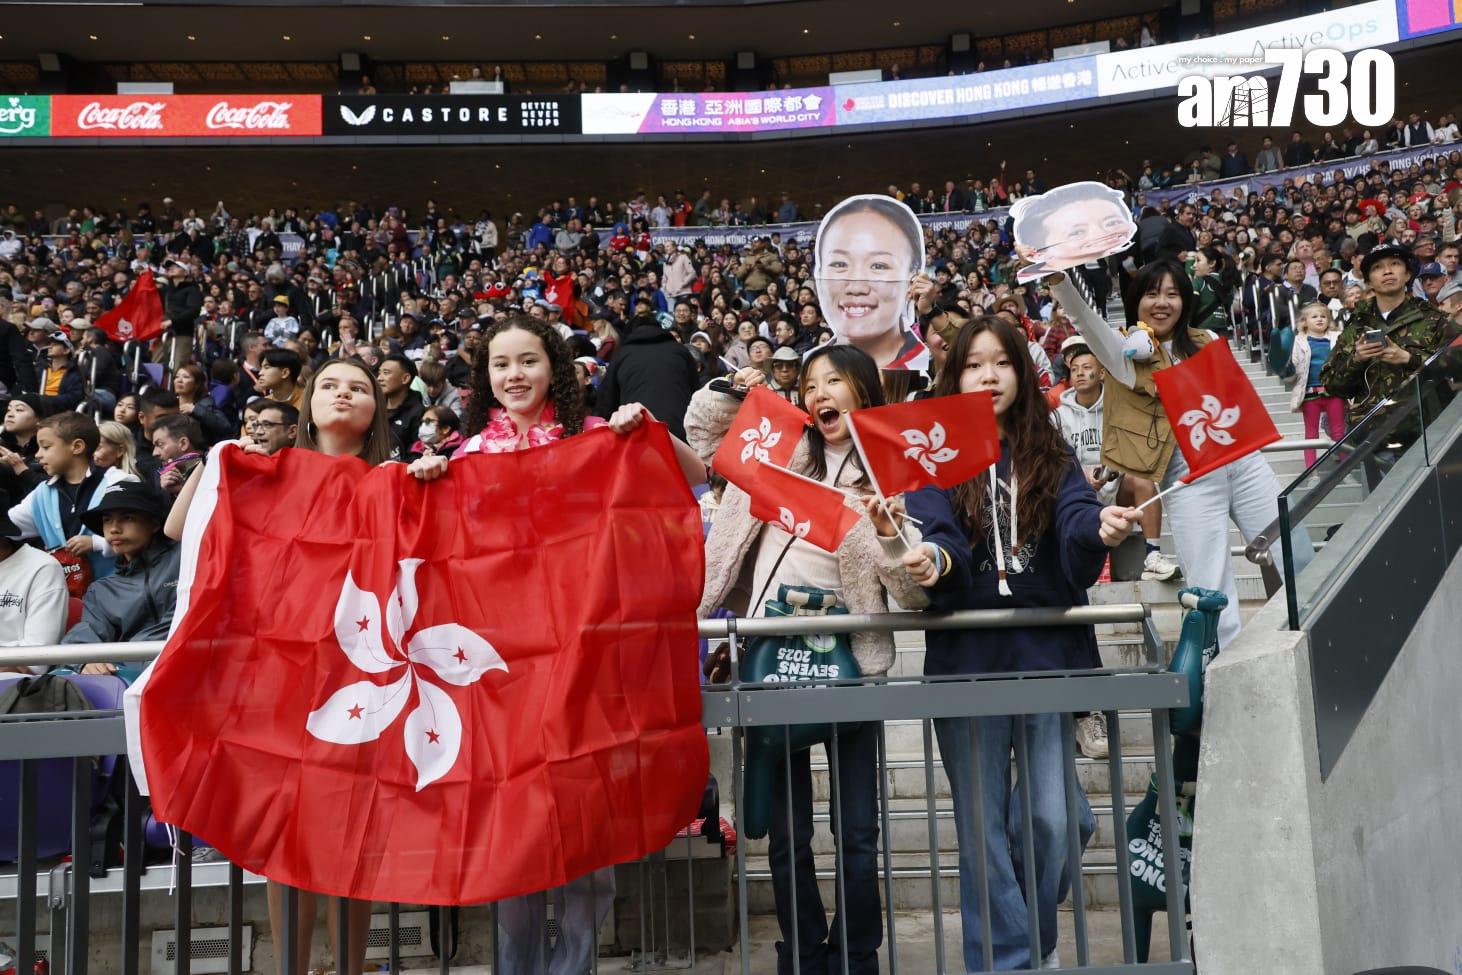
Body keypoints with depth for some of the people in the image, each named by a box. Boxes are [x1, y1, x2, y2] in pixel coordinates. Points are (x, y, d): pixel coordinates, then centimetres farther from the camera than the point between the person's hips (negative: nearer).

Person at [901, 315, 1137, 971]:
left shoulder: (1051, 459, 9)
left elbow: (1078, 525, -9)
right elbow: (936, 533, -11)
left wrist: (1101, 528, -32)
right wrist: (934, 562, -34)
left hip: (1048, 652, 1)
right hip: (966, 658, -1)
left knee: (1052, 822, 4)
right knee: (983, 828, 5)